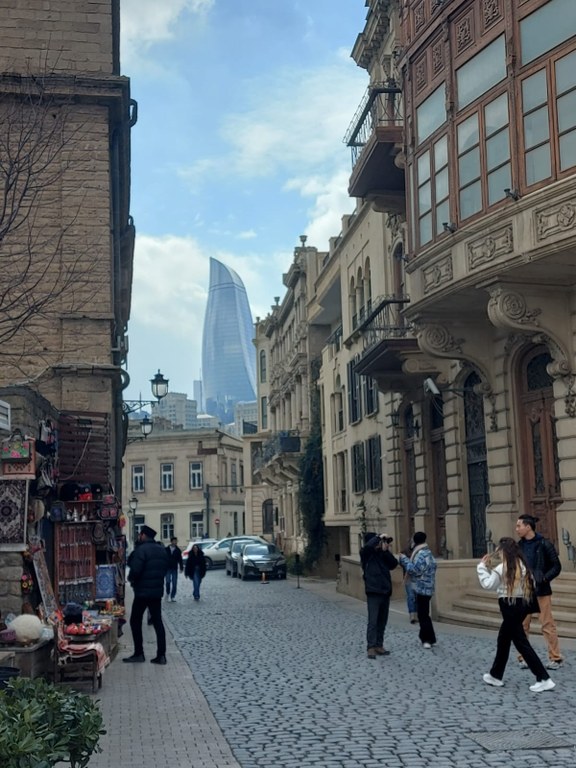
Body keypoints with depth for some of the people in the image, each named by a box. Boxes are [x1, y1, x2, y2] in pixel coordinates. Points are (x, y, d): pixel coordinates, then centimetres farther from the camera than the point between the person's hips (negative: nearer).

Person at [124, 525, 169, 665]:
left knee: (135, 621, 6)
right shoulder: (162, 550, 11)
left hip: (142, 591, -7)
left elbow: (135, 569, -22)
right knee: (157, 622, 8)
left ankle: (138, 653, 6)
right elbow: (165, 568, 15)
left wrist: (131, 578, -3)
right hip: (157, 591, 7)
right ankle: (161, 655, 5)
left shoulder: (142, 549, -15)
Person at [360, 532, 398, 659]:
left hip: (385, 592, 6)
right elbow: (368, 545, -28)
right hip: (373, 593, -6)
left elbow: (394, 564, -1)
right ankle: (371, 648, -5)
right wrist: (380, 537, -16)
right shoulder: (366, 554, -5)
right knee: (373, 621, -7)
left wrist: (386, 550, -8)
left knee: (382, 621, 10)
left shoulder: (383, 554, 10)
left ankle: (379, 646, 18)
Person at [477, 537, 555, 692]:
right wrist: (490, 568, 13)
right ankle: (495, 675, 30)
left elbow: (488, 584, -12)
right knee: (503, 641, 20)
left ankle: (544, 679, -8)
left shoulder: (503, 567, -16)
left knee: (521, 643, -6)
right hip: (520, 604, 9)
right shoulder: (521, 565, 10)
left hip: (510, 606, -9)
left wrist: (482, 567, -2)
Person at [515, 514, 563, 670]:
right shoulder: (519, 545, 4)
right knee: (522, 625, 6)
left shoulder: (544, 544, -8)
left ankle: (556, 658, 11)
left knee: (547, 625, 1)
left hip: (541, 591, -4)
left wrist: (544, 579, -17)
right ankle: (524, 657, 17)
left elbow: (556, 567, -5)